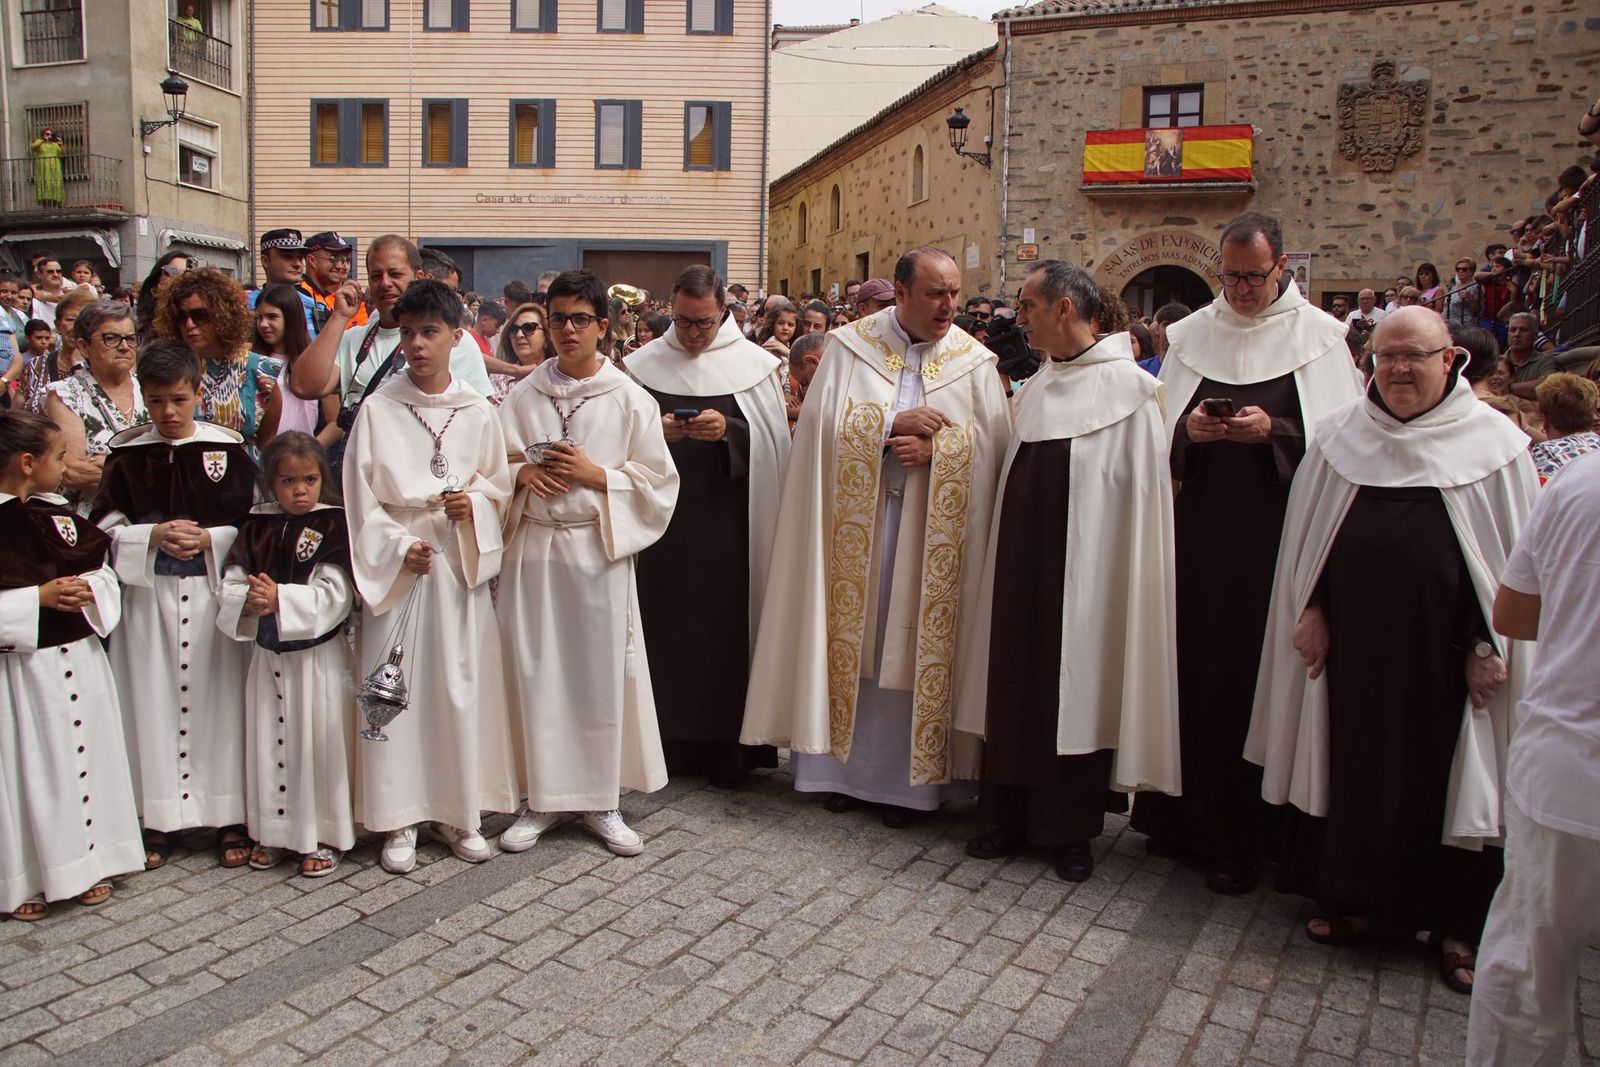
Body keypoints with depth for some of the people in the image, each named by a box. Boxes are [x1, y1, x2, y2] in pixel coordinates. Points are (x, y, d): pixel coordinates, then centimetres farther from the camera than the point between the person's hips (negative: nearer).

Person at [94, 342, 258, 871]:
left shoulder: (227, 448, 0)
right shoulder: (127, 454, 4)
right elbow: (106, 527, 4)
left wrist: (209, 539, -15)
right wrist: (154, 536, -13)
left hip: (214, 588, -1)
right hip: (149, 591, 2)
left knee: (219, 697, 2)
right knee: (154, 699, 5)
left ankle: (231, 817, 12)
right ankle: (160, 818, 17)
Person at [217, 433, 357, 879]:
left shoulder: (333, 525, -9)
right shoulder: (255, 526, 4)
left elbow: (333, 595, -16)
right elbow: (230, 583, 2)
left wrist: (280, 599, -25)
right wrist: (249, 601, -19)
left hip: (318, 655, -4)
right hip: (268, 654, 4)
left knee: (319, 744, 4)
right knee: (269, 742, 13)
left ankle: (324, 836, 19)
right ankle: (274, 832, 30)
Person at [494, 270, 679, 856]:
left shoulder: (630, 400, 1)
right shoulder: (522, 397, 7)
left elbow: (658, 481, -1)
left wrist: (596, 475, -12)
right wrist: (522, 473, -9)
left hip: (598, 549, -2)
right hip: (533, 548, 2)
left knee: (601, 674, 3)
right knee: (536, 672, 4)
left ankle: (601, 801, 17)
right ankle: (545, 798, 18)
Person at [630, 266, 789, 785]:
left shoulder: (754, 363, 2)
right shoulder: (644, 365, 7)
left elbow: (774, 440, -2)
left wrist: (728, 430, -19)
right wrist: (653, 434, -14)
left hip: (727, 522, -2)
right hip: (664, 521, 2)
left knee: (727, 626, 0)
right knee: (666, 625, 3)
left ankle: (727, 747, 12)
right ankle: (670, 740, 17)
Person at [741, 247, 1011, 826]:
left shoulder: (973, 360, 4)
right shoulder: (849, 346, 2)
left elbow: (993, 440, -1)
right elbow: (823, 421, -7)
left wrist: (936, 446, -17)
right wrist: (894, 423, -18)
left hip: (933, 532, 1)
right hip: (855, 523, 0)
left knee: (917, 646, 3)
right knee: (851, 639, 5)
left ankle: (906, 776, 15)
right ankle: (843, 763, 18)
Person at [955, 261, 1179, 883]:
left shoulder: (1127, 387, -8)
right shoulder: (1036, 388, 12)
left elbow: (1141, 492, -10)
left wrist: (1128, 577, -13)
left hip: (1086, 573, -6)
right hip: (1022, 568, 6)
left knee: (1080, 697, 5)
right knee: (1016, 692, 10)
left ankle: (1073, 830, 20)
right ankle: (1012, 816, 24)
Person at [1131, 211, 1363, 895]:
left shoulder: (1320, 337, 2)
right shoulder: (1191, 336, 11)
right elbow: (1158, 430, 10)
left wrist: (1274, 432, -18)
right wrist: (1187, 429, -10)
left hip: (1275, 536, -3)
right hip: (1199, 531, 3)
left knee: (1254, 679, 1)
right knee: (1192, 667, 6)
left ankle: (1239, 838, 13)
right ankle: (1183, 814, 20)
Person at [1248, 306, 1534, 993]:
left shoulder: (1494, 444, -1)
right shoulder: (1340, 436, 5)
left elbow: (1514, 557, 0)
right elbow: (1306, 534, 9)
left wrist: (1490, 643, -5)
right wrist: (1311, 610, 3)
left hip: (1442, 649, -2)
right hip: (1351, 642, 2)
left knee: (1442, 777, 5)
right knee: (1350, 765, 11)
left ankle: (1452, 922, 20)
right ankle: (1348, 895, 26)